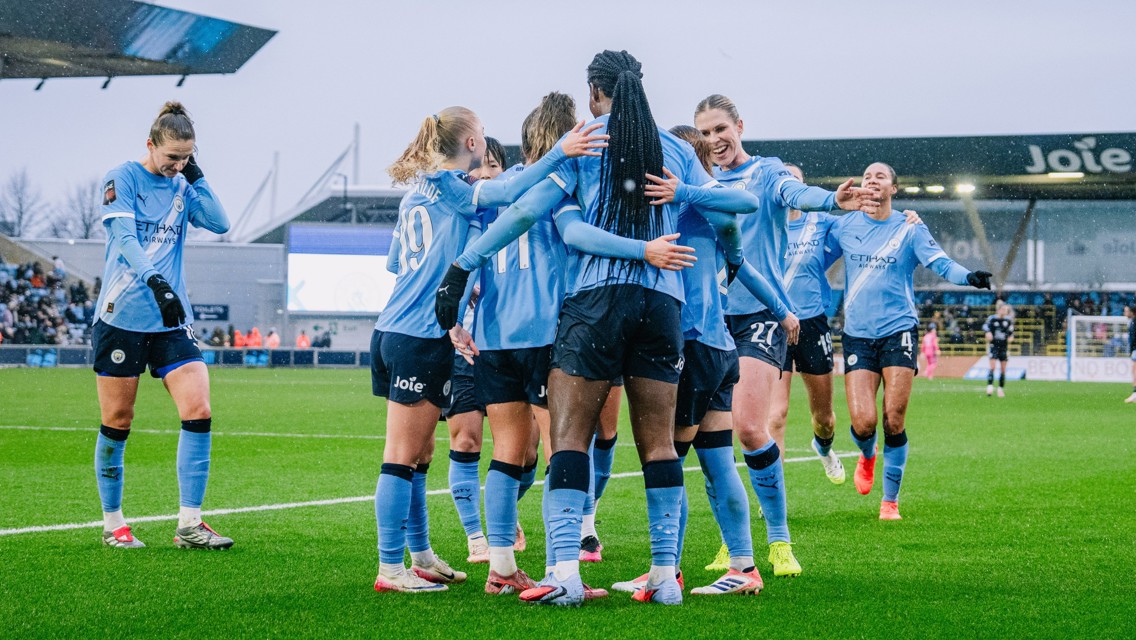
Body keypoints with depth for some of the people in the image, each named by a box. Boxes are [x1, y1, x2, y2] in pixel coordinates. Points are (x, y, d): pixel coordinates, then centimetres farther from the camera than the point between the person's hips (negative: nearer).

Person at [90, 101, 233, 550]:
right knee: (117, 423, 3)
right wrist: (154, 281, -32)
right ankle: (112, 522, 16)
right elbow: (125, 237, -17)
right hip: (122, 316, -4)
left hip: (172, 320, 4)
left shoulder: (183, 188, 11)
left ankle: (189, 524, -5)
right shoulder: (122, 179, -4)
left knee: (198, 412, -10)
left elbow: (220, 224, -1)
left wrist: (195, 176, -3)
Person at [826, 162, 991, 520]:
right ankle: (867, 457, 26)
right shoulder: (844, 226, 8)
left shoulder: (910, 229, 2)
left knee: (894, 421, -8)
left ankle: (890, 499, 8)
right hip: (857, 334, 1)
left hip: (898, 330, -1)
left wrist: (967, 276, -31)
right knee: (863, 422, -11)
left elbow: (941, 263, -12)